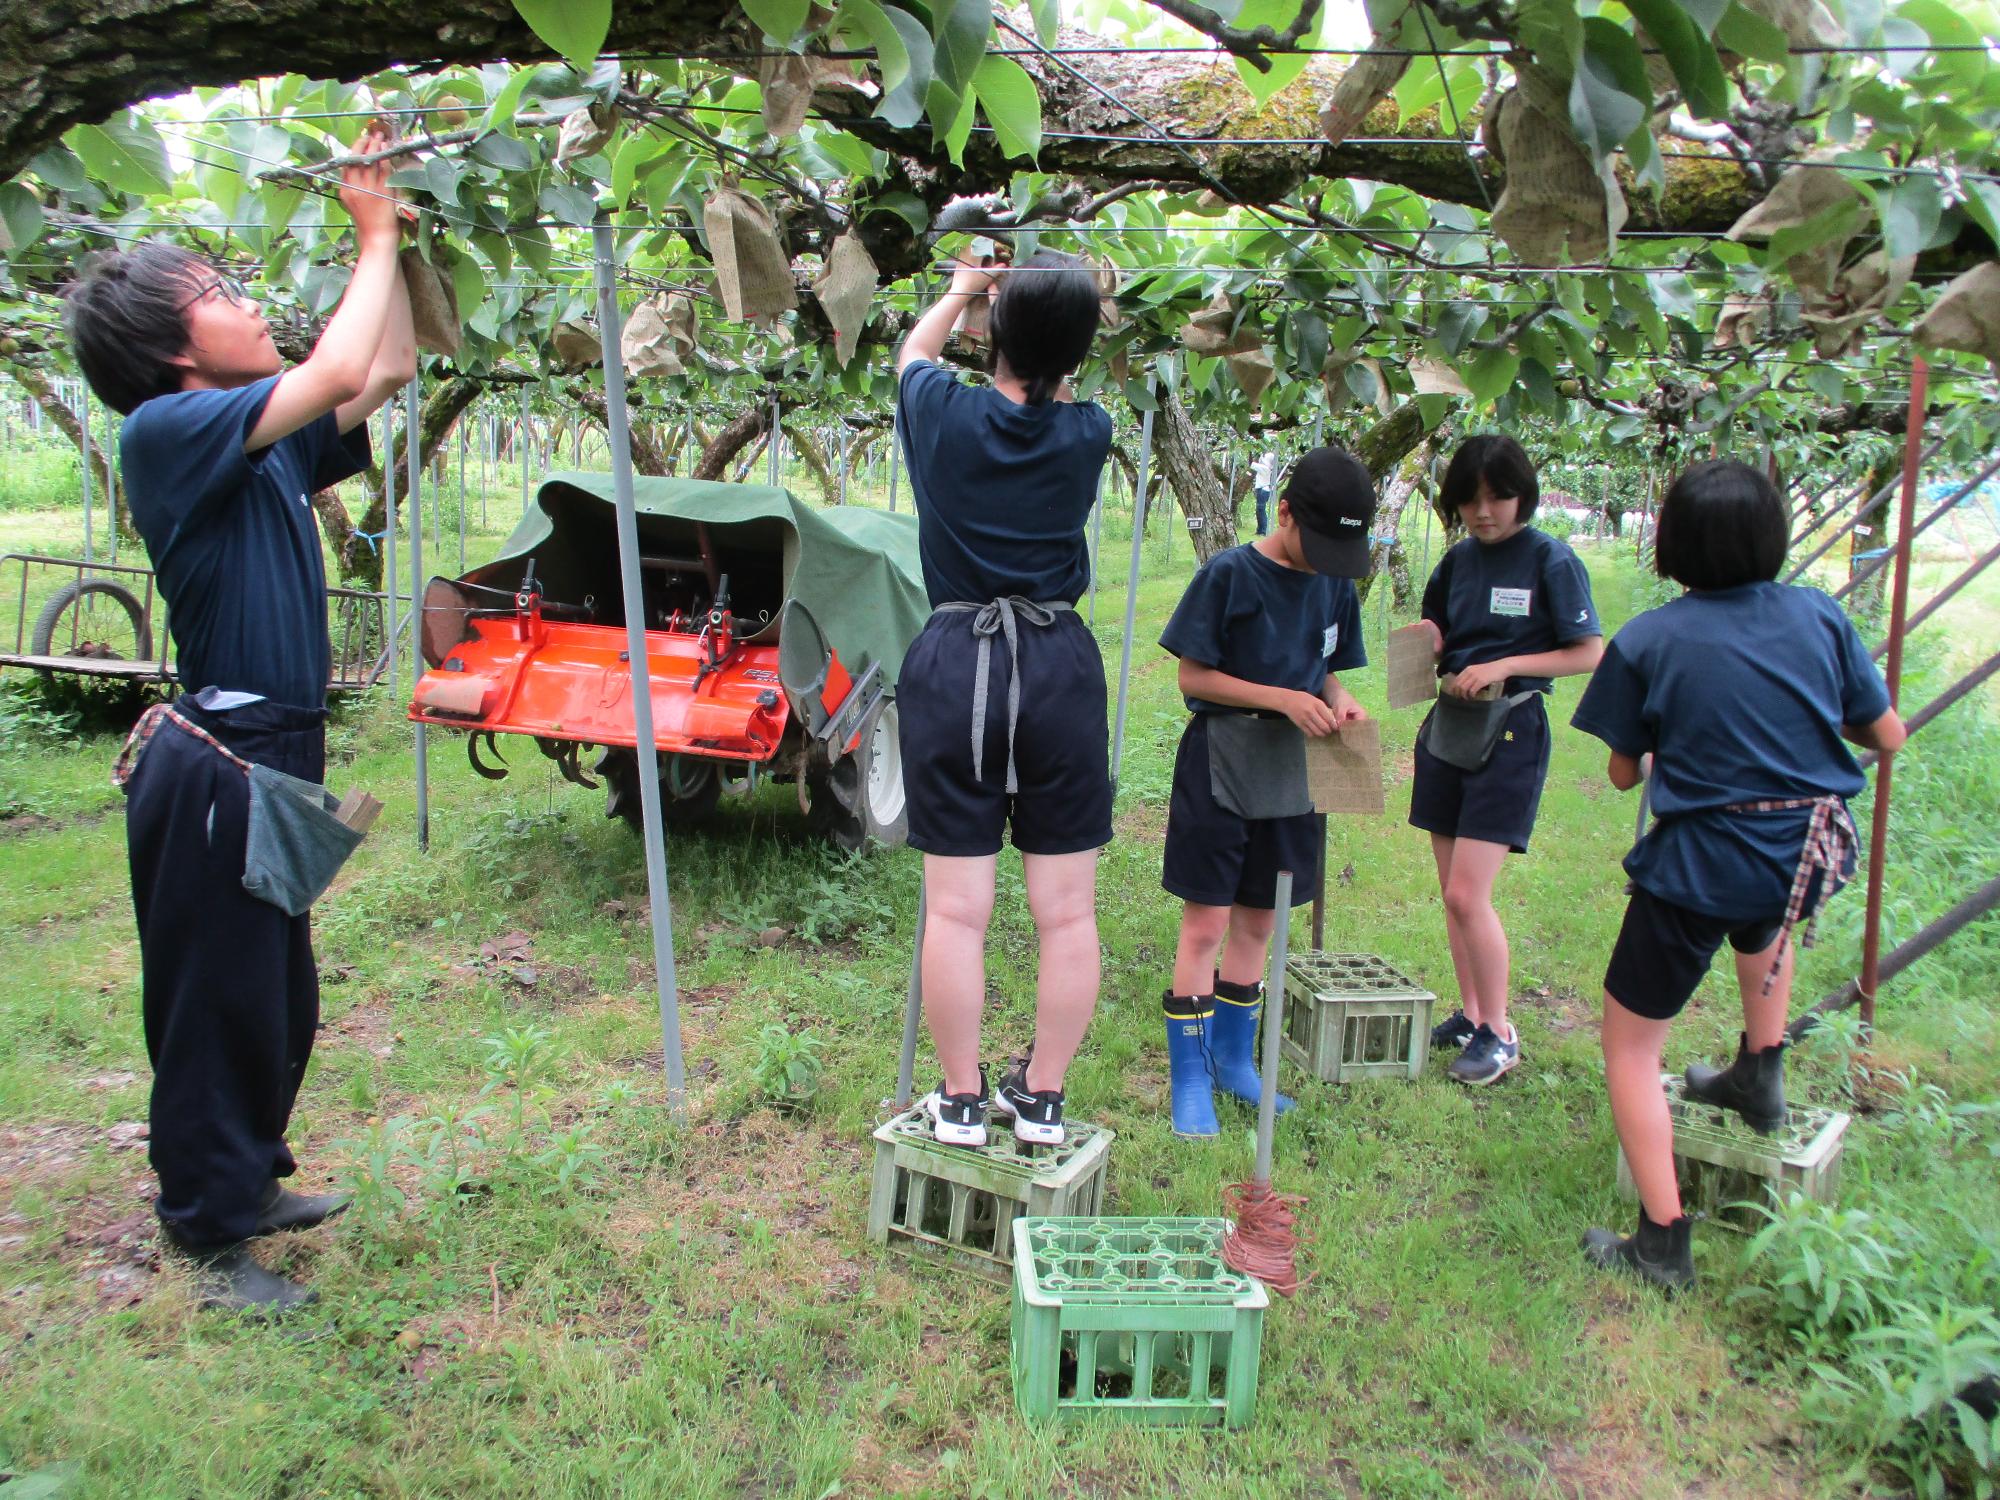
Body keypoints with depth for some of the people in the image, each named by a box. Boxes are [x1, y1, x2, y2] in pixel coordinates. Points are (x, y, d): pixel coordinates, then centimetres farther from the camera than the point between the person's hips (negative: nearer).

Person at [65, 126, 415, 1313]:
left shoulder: (268, 446, 11)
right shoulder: (167, 433, -13)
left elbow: (386, 373, 17)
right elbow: (338, 375, -22)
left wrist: (387, 232, 9)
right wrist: (377, 235, -9)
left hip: (277, 757, 9)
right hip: (215, 765, -9)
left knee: (280, 998, 21)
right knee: (216, 1005, 3)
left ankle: (249, 1179, 38)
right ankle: (212, 1238, 18)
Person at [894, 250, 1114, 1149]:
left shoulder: (943, 415, -3)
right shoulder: (1087, 435, -1)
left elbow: (913, 352, 23)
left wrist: (962, 289, 40)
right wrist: (1060, 308, 40)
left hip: (954, 667, 0)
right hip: (1060, 669, 1)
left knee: (956, 908, 6)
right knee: (1067, 910, 9)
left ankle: (961, 1101, 15)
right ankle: (1043, 1097, 18)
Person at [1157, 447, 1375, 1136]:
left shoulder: (1335, 586, 7)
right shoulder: (1228, 574, -11)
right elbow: (1193, 676, -11)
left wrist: (1338, 701, -5)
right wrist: (1283, 698, -19)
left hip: (1289, 770, 6)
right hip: (1219, 763, -5)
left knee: (1257, 922, 14)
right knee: (1206, 924, -2)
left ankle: (1233, 1059, 28)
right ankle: (1191, 1079, 9)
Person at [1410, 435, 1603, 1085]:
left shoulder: (1551, 560, -9)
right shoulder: (1458, 559, 9)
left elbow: (1590, 653, -8)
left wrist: (1503, 666, -17)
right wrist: (1430, 643, -3)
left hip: (1511, 730, -6)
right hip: (1448, 725, 6)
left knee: (1467, 894, -10)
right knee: (1452, 892, 11)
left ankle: (1498, 1033, 6)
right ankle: (1469, 1014, 25)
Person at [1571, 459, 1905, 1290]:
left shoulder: (1647, 641, -9)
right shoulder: (1819, 616, -1)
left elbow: (1623, 772, -1)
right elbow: (1887, 736, 7)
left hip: (1698, 869, -4)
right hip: (1811, 858, 5)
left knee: (1630, 1042, 10)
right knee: (1763, 909, 42)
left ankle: (1663, 1243, 8)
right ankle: (1760, 1076, 43)